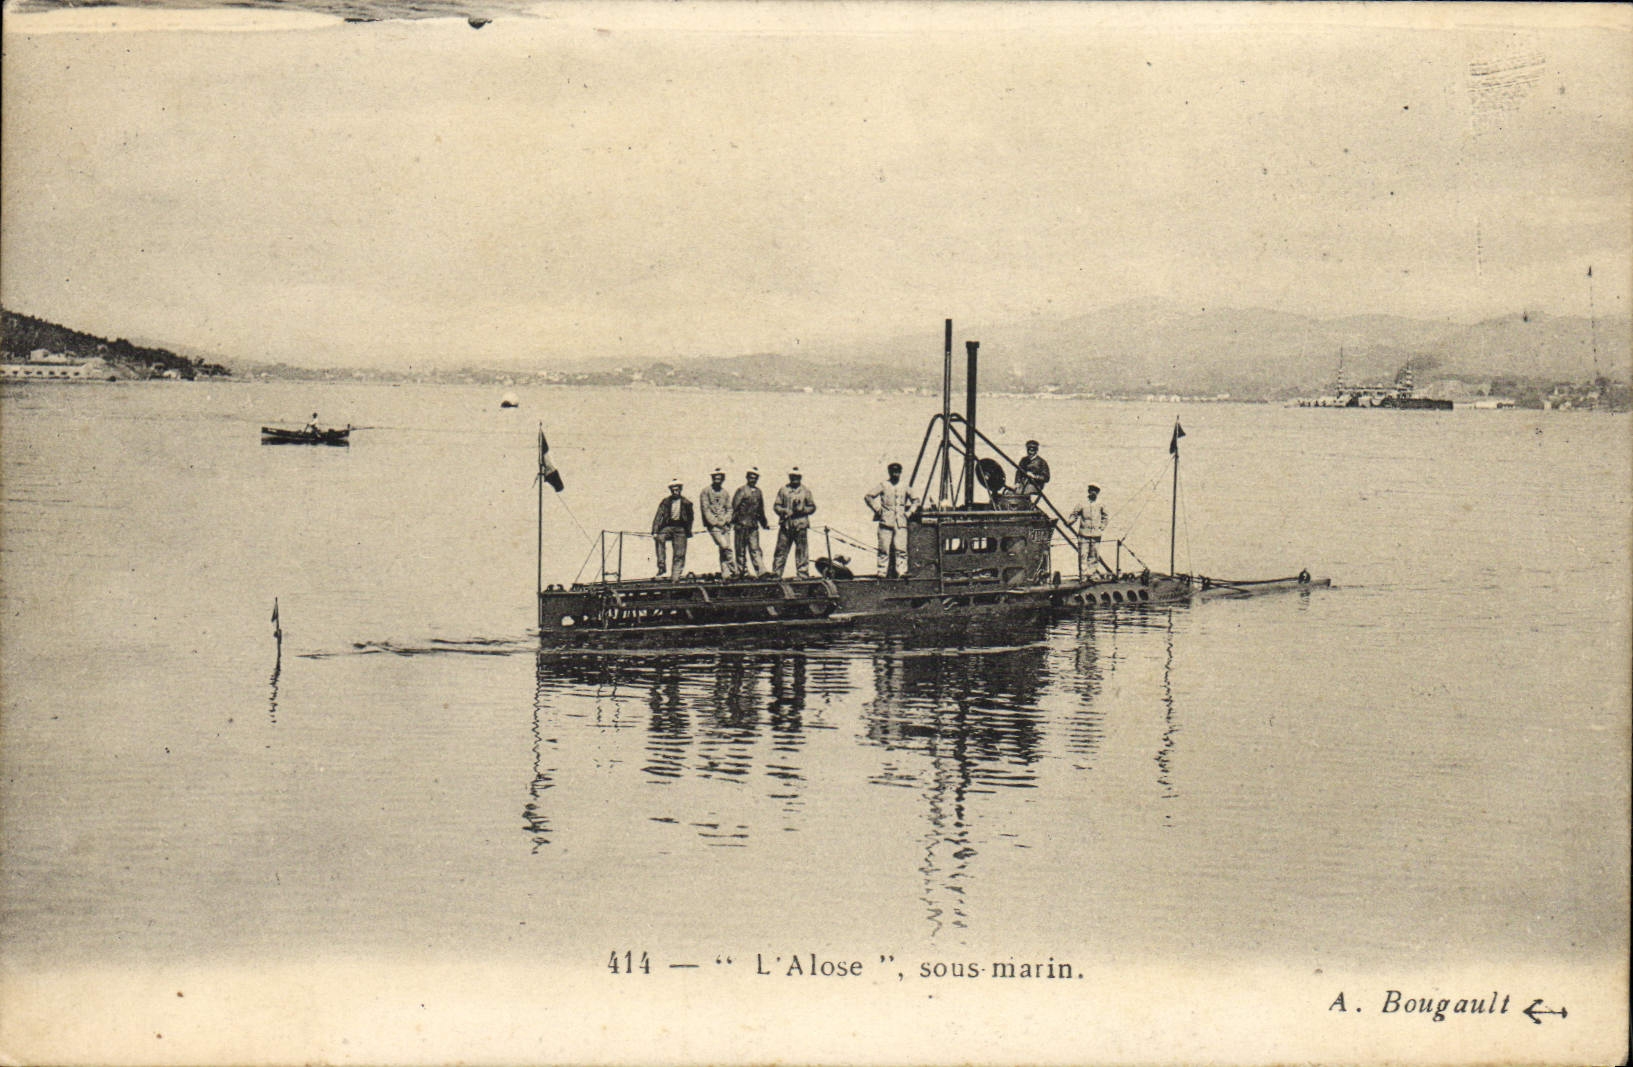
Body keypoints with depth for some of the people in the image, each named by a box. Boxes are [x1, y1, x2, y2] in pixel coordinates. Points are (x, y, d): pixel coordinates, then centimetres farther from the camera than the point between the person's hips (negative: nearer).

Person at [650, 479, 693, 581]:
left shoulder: (686, 503, 5)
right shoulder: (665, 502, 3)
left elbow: (690, 519, 16)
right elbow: (658, 517, -2)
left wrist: (688, 532, 15)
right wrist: (655, 531, -13)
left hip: (680, 529, 1)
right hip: (667, 527, 0)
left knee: (679, 554, -5)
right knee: (659, 538, -31)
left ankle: (676, 577, 0)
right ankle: (661, 566, -27)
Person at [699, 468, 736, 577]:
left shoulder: (725, 493, 16)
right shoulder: (706, 492, 3)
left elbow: (729, 509, 16)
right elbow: (705, 509, -3)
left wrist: (725, 521, -3)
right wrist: (715, 522, -10)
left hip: (725, 525, 4)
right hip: (713, 525, -4)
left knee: (725, 550, -1)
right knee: (724, 547, -17)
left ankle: (726, 574, 2)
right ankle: (733, 570, -11)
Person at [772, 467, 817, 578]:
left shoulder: (806, 491, 12)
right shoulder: (783, 490, 12)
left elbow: (812, 507, 11)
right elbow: (776, 506, 11)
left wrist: (802, 510, -7)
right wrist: (784, 511, -9)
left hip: (801, 524, 0)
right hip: (786, 525, 0)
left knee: (802, 551, -1)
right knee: (781, 549, -2)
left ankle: (803, 575, 4)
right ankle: (776, 573, 2)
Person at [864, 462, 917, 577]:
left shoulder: (904, 487, 13)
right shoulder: (883, 486, 3)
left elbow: (914, 500, 28)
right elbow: (868, 497, 2)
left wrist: (908, 510, 14)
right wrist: (877, 509, -1)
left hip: (901, 523, 2)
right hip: (886, 522, -2)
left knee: (901, 548, -6)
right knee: (884, 549, -3)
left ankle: (902, 571, -4)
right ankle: (882, 572, 1)